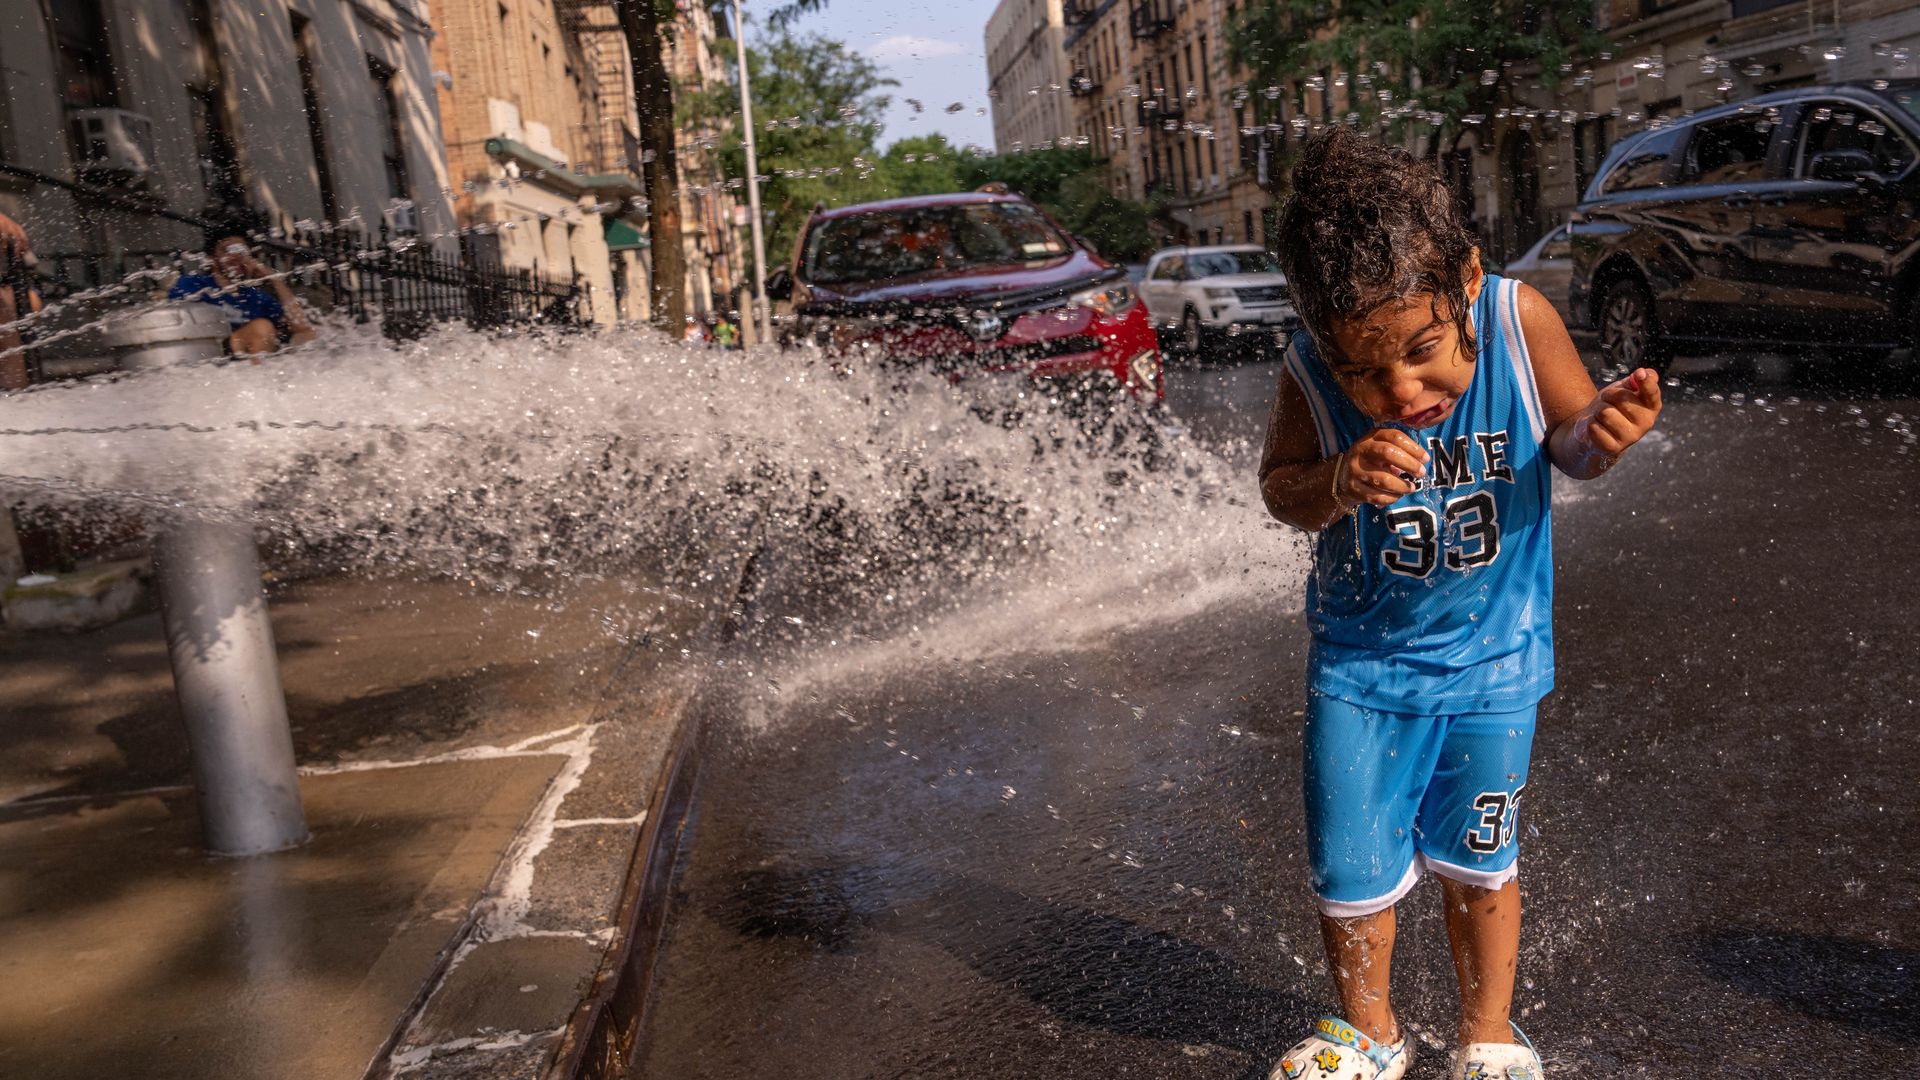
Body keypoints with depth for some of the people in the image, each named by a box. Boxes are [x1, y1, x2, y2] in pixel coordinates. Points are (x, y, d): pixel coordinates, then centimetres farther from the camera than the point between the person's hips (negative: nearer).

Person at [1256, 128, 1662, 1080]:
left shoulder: (1521, 321, -20)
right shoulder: (1312, 372, -21)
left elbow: (1565, 442, -5)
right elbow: (1277, 487, -9)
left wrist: (1599, 430, -29)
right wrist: (1338, 483, -31)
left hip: (1493, 653, 0)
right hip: (1361, 656, 0)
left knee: (1476, 860, 15)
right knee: (1350, 868, 7)